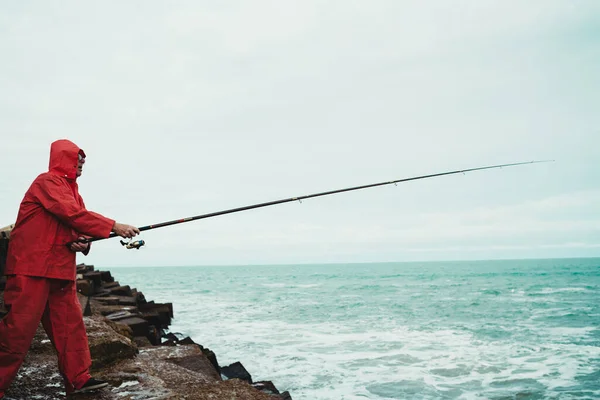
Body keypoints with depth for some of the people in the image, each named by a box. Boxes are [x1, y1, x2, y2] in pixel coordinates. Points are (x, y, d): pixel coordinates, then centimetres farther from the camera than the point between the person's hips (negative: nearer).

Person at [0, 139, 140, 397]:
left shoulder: (71, 190, 21)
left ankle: (78, 379, 10)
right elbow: (72, 214, -21)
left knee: (70, 323, 6)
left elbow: (77, 225, 19)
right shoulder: (47, 182, -8)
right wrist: (114, 227, -23)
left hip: (61, 269, 9)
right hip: (33, 267, -9)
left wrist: (82, 242, -5)